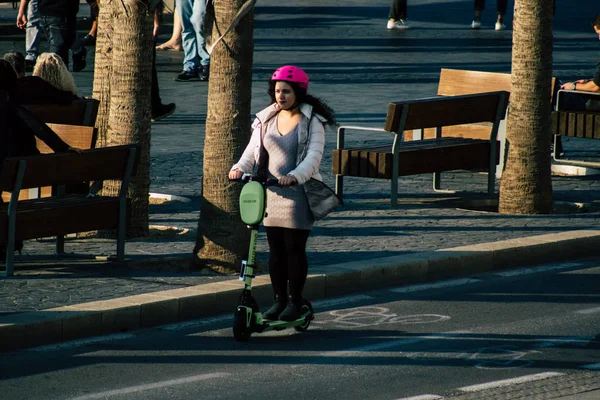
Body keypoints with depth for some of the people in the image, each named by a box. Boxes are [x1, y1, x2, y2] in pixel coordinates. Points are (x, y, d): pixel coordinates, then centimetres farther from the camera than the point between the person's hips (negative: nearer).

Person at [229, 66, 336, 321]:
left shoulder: (312, 122, -5)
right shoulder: (266, 120, 10)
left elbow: (314, 156, -16)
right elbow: (253, 150, 5)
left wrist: (294, 176, -33)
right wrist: (240, 168, -16)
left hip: (297, 194, -5)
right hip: (270, 193, 5)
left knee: (294, 249, -2)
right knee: (275, 250, 7)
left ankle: (295, 302, 9)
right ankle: (279, 300, 16)